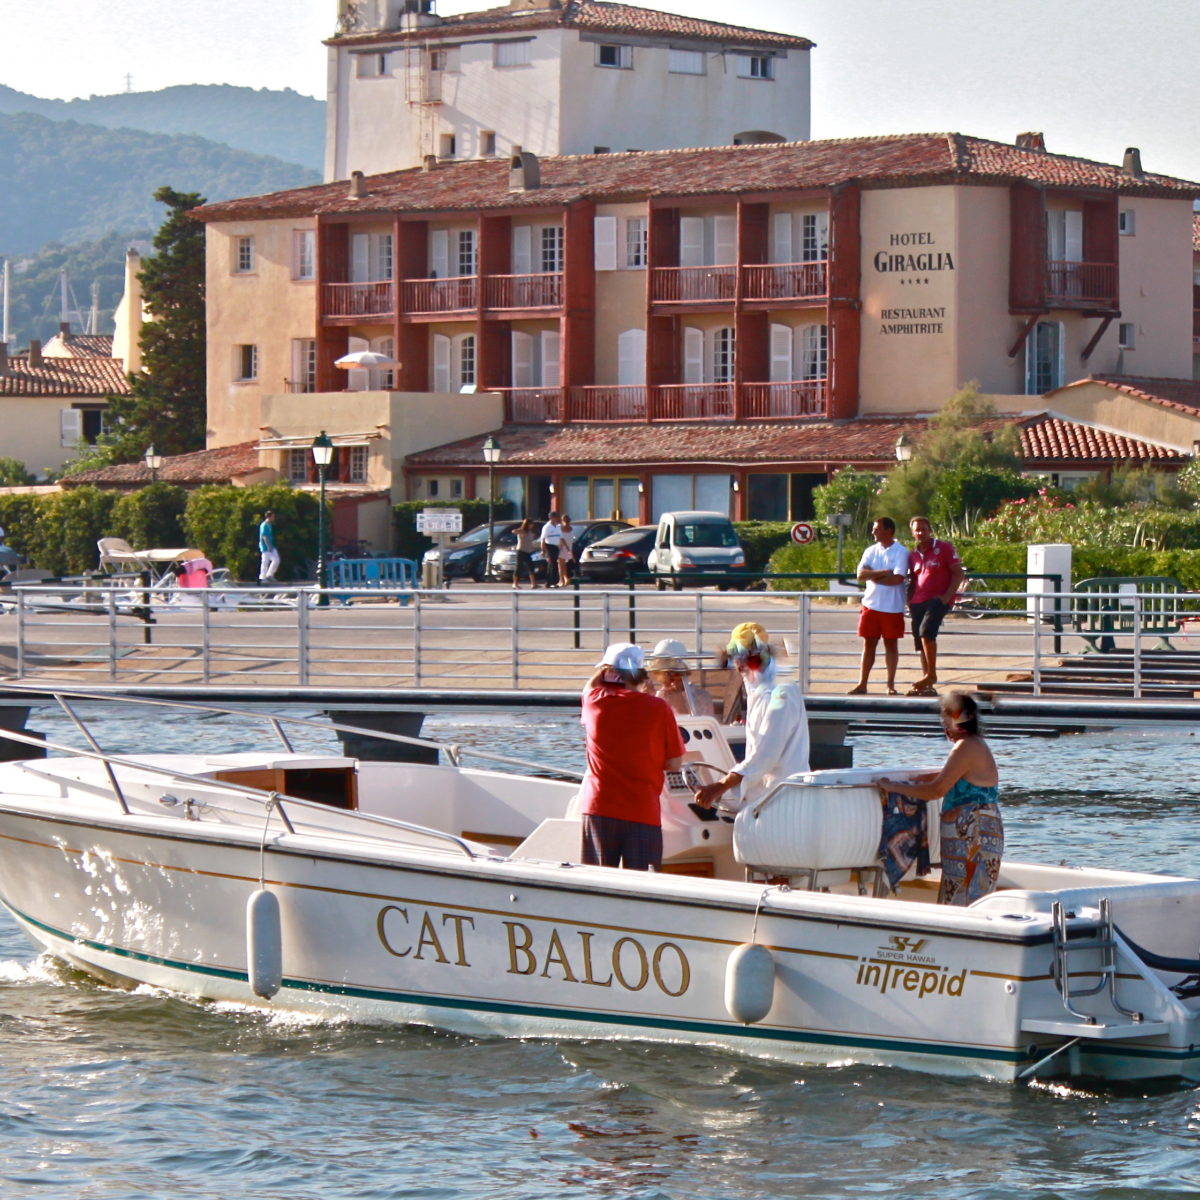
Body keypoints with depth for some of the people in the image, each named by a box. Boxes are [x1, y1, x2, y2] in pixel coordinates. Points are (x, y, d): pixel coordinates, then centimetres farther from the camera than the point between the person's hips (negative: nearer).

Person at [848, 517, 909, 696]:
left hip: (892, 607, -4)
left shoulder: (901, 552, -6)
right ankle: (862, 684, 8)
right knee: (869, 644, 6)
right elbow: (861, 575, -3)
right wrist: (883, 572, -14)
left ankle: (891, 684, 9)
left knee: (891, 644, 4)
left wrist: (873, 577, -9)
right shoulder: (870, 551, 9)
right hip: (871, 605, 4)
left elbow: (898, 578, -18)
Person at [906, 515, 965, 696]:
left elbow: (958, 573, -5)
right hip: (918, 603, 7)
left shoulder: (944, 548, -2)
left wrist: (947, 596, -15)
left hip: (938, 599, -7)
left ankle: (931, 675, -17)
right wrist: (909, 601, 11)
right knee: (920, 641, 5)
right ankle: (927, 686, 9)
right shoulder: (913, 554, 15)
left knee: (926, 631, -27)